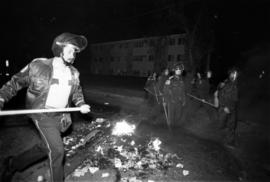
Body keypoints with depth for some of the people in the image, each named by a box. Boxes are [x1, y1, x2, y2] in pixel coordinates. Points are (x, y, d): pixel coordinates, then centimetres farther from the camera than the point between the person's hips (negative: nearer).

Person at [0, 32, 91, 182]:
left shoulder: (74, 73, 1)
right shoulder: (38, 65, -12)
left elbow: (77, 91, 17)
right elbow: (15, 82, -3)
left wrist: (81, 104, 0)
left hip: (60, 117, 6)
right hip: (43, 115, -6)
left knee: (45, 148, 17)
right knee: (57, 150, -9)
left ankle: (13, 164, 43)